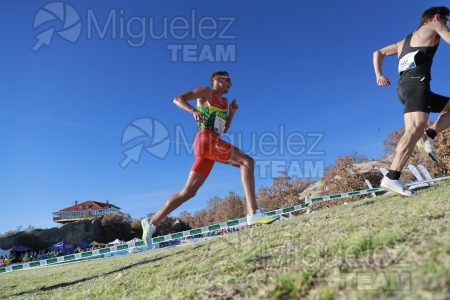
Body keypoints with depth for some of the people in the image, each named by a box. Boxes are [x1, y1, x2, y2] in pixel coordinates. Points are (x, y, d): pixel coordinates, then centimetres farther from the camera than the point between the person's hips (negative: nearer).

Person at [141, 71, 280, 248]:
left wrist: (232, 112, 16)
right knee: (247, 161, -19)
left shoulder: (225, 102, 29)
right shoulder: (206, 92, 8)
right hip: (206, 140, -8)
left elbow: (224, 130, 30)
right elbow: (178, 99, -1)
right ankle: (253, 213, -28)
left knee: (188, 191, 3)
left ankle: (151, 223, 10)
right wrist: (193, 111, -20)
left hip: (215, 144, 8)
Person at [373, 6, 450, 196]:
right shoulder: (434, 26, 17)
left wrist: (379, 75, 18)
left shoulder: (406, 40, 35)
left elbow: (378, 53, 32)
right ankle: (391, 178, -43)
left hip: (405, 88, 9)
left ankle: (429, 136, -4)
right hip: (416, 84, -9)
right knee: (415, 128, -27)